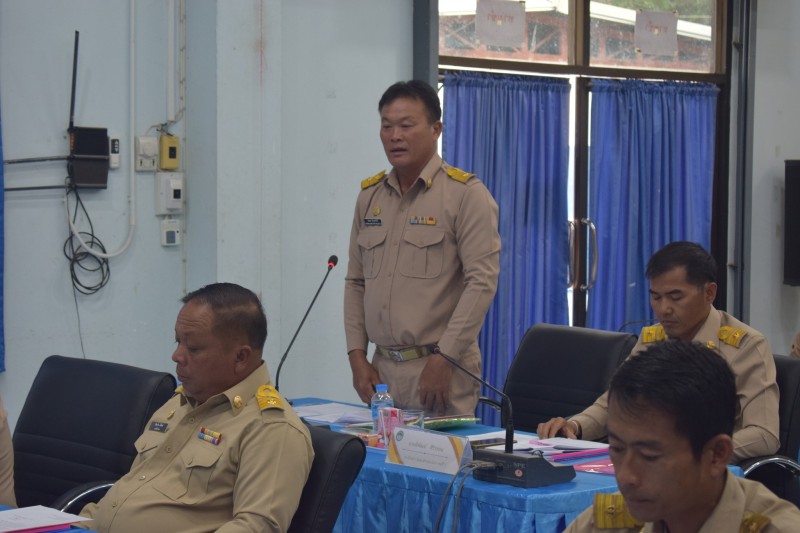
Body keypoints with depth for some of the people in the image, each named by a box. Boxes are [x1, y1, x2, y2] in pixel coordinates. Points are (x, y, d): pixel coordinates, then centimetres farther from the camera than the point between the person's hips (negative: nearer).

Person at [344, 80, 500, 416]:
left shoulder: (465, 193, -6)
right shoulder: (370, 194, 12)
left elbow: (482, 281, -12)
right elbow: (355, 282, 15)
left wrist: (443, 359, -16)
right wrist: (357, 356, 6)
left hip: (441, 369, -5)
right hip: (382, 368, 5)